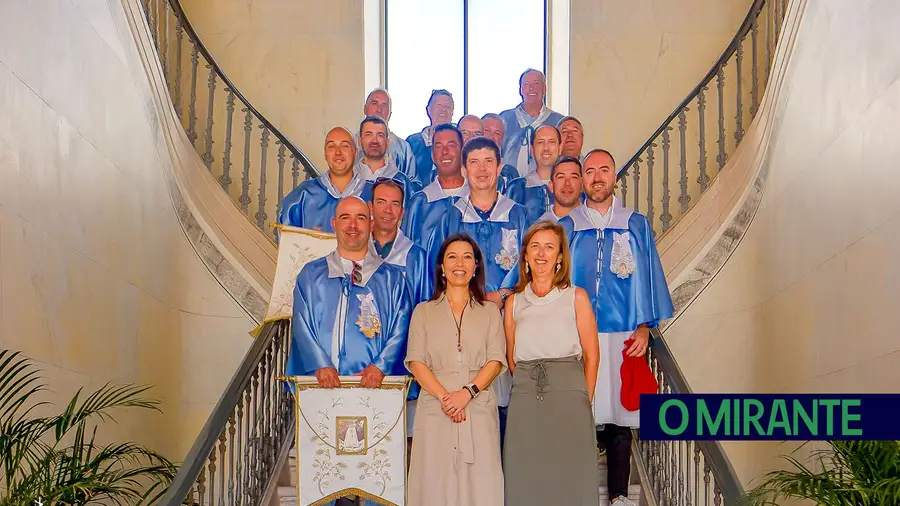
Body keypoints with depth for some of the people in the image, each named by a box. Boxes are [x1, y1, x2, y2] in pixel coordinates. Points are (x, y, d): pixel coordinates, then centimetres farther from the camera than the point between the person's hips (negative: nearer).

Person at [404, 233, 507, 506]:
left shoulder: (489, 312, 14)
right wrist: (444, 397, -12)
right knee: (435, 482, -3)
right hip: (435, 409, 0)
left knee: (480, 481, -5)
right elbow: (416, 362, 3)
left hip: (479, 409, 0)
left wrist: (468, 392, -13)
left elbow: (496, 360, 3)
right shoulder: (424, 311, 13)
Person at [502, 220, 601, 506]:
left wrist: (584, 401, 0)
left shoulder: (576, 297, 4)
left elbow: (592, 356, 3)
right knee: (526, 480, 2)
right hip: (524, 400, 2)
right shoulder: (513, 303, 11)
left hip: (568, 396, -2)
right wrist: (529, 385, 8)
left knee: (570, 478, -1)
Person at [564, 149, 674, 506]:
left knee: (619, 416, 0)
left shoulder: (636, 225, 10)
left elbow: (648, 277, 7)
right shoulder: (566, 226, 10)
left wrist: (644, 327, -3)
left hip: (623, 338, 0)